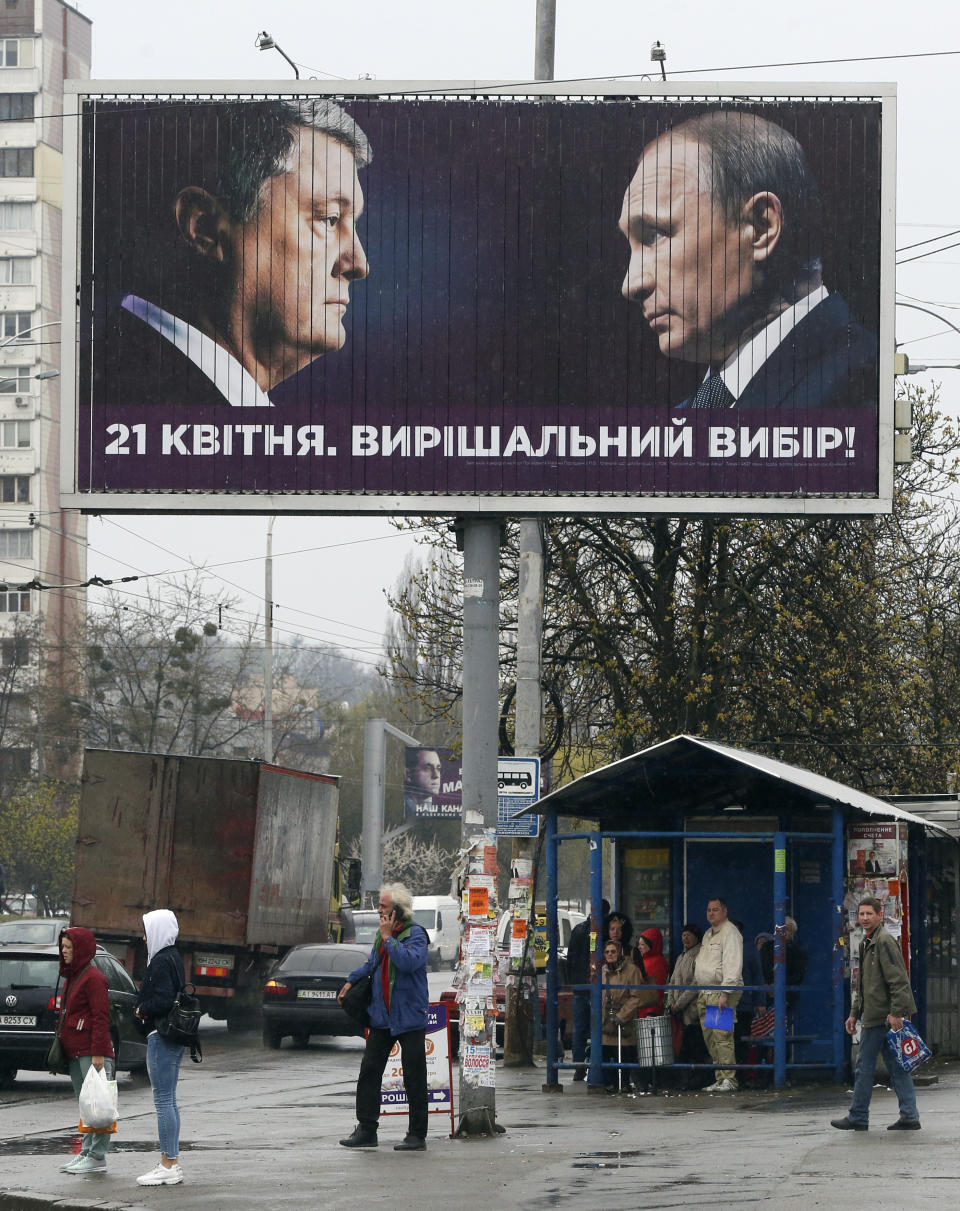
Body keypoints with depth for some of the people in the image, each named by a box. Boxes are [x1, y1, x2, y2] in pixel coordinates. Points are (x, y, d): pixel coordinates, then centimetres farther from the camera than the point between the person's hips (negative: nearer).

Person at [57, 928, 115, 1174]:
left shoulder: (93, 978, -12)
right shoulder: (72, 977, 18)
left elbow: (101, 1017, -16)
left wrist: (98, 1052, -20)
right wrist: (61, 1039, 19)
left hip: (91, 1052, -10)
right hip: (75, 1052, 10)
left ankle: (97, 1157, -7)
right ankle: (87, 1152, 15)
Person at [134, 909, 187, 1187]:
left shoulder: (161, 961, -17)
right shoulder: (173, 958, 14)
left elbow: (162, 1000, -25)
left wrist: (141, 1009, -8)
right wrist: (144, 1009, 9)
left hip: (162, 1038, -10)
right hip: (174, 1038, 10)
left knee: (163, 1101, -7)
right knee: (168, 1101, 14)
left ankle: (169, 1166, -6)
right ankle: (171, 1162, 19)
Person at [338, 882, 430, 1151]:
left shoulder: (415, 934, -10)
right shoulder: (382, 934, 12)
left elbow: (409, 961, -30)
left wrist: (389, 938, -20)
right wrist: (351, 980, 22)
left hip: (409, 1017, -7)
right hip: (382, 1017, 7)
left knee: (414, 1078, -1)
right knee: (369, 1071, 4)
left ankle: (417, 1135, 5)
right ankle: (366, 1130, 10)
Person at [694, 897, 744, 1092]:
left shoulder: (730, 933, -7)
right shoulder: (708, 934, 22)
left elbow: (733, 965, -16)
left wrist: (725, 993, -23)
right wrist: (696, 990, 21)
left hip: (722, 990, -9)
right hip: (704, 993, 9)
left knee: (722, 1036, -15)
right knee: (710, 1039, 6)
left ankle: (729, 1079, -17)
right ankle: (720, 1079, 8)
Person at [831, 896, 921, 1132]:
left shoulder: (884, 941, -12)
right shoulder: (867, 944, 19)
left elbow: (898, 980, -19)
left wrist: (896, 1012, -24)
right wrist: (854, 1013, 25)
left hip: (880, 1017, -10)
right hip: (873, 1016, 10)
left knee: (864, 1067, -3)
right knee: (897, 1067, 7)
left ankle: (858, 1117, 4)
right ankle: (909, 1116, 6)